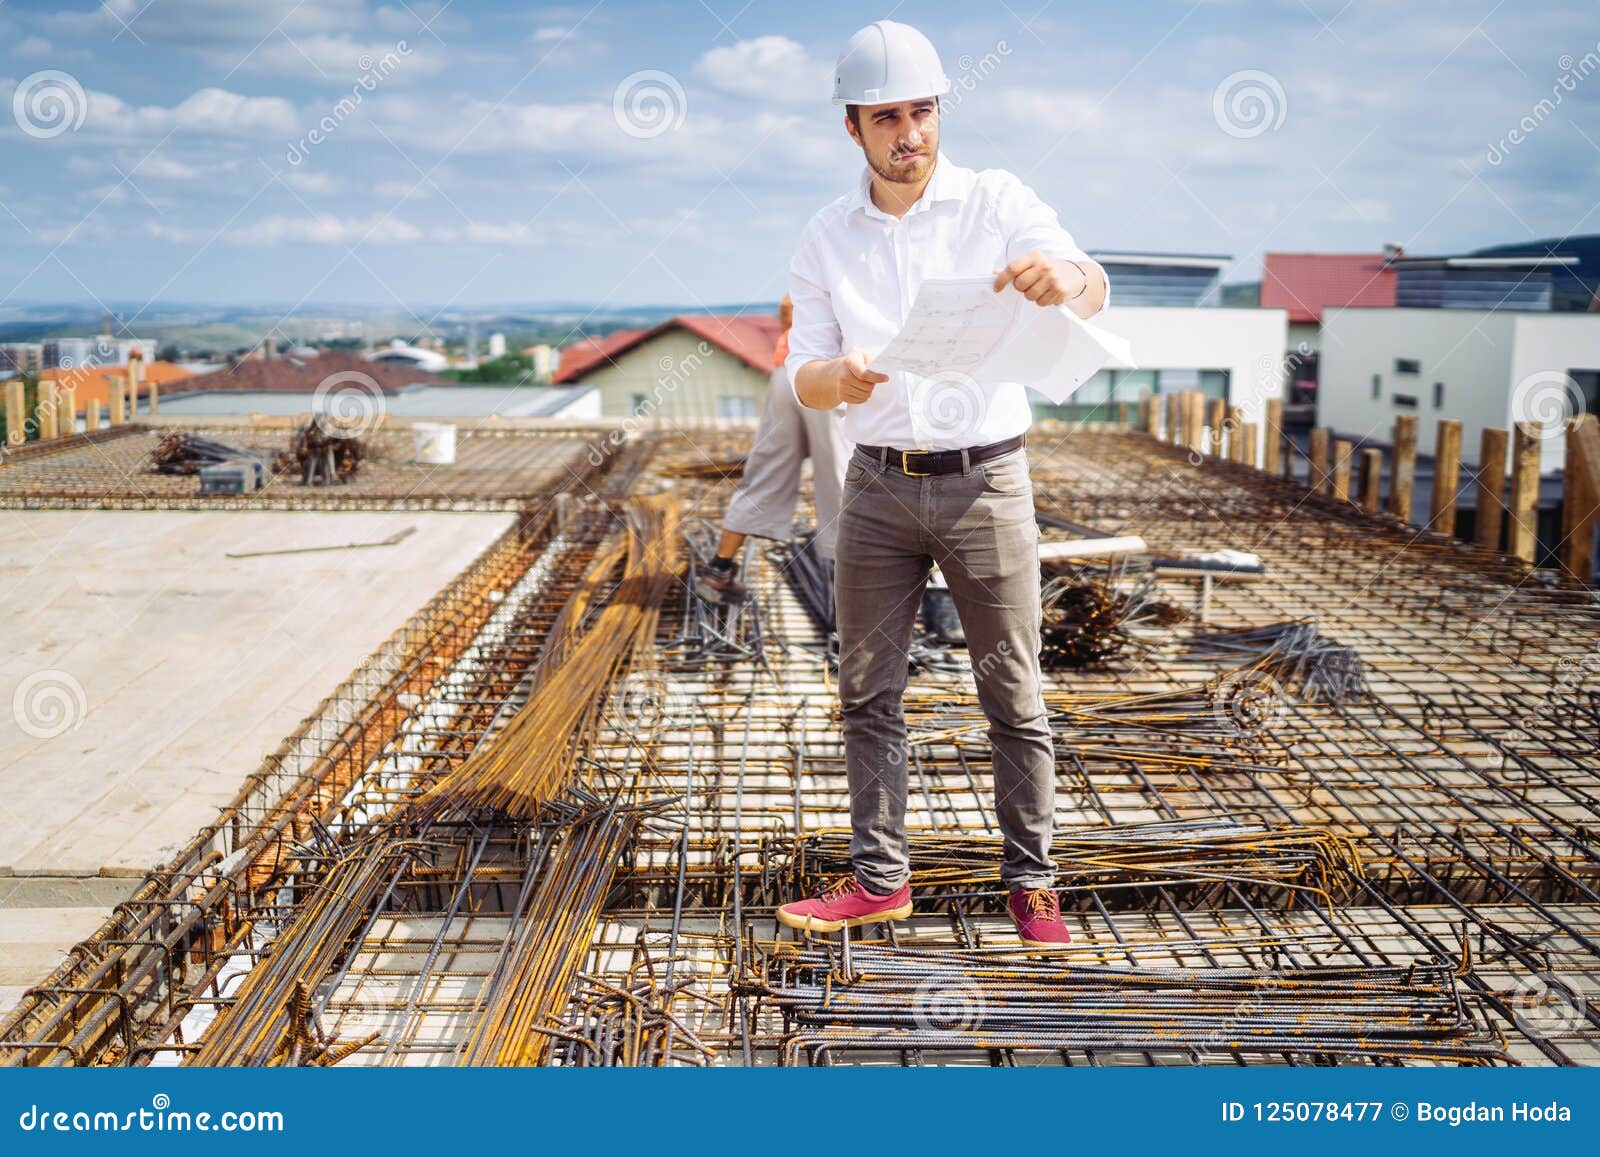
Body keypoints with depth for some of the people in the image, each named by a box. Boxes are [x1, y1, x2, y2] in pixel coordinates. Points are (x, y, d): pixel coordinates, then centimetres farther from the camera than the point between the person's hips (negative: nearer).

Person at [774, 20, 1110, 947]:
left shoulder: (997, 201, -4)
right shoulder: (827, 236, 4)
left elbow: (1092, 294, -18)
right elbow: (803, 374, 1)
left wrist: (1064, 278, -44)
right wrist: (840, 380, -24)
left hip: (986, 480, -3)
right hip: (879, 484, 3)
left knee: (1015, 696, 4)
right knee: (869, 691, 8)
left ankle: (1033, 881, 16)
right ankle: (879, 878, 20)